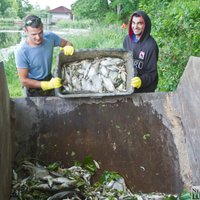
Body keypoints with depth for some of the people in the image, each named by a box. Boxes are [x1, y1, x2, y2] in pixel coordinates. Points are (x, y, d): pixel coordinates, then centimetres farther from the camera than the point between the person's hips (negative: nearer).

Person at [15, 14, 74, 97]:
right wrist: (48, 85, -36)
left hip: (49, 80, 4)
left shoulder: (50, 37, -19)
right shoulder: (21, 51, -29)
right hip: (34, 88, -4)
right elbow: (24, 81, -25)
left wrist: (68, 47, -24)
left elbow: (67, 43, 1)